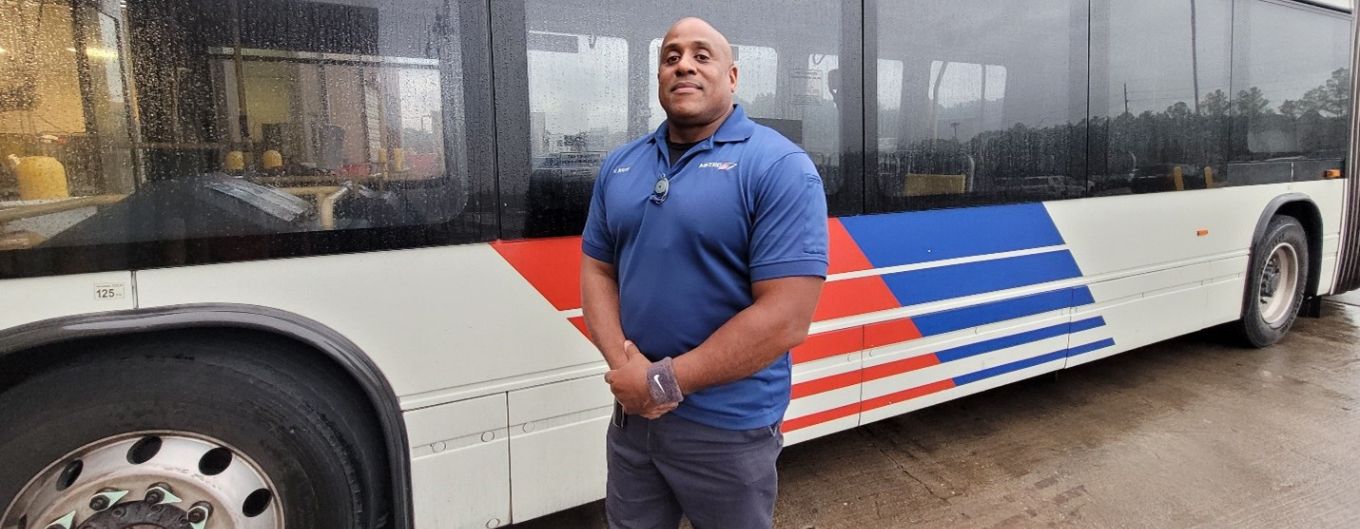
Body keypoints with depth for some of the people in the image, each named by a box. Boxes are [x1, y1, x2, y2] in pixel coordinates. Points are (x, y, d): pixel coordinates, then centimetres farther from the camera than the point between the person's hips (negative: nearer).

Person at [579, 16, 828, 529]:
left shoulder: (778, 167, -14)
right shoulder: (618, 165, 6)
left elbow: (786, 319, -20)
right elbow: (597, 271, 8)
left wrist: (665, 381, -17)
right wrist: (625, 367, -10)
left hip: (727, 428, -4)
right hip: (632, 414, 5)